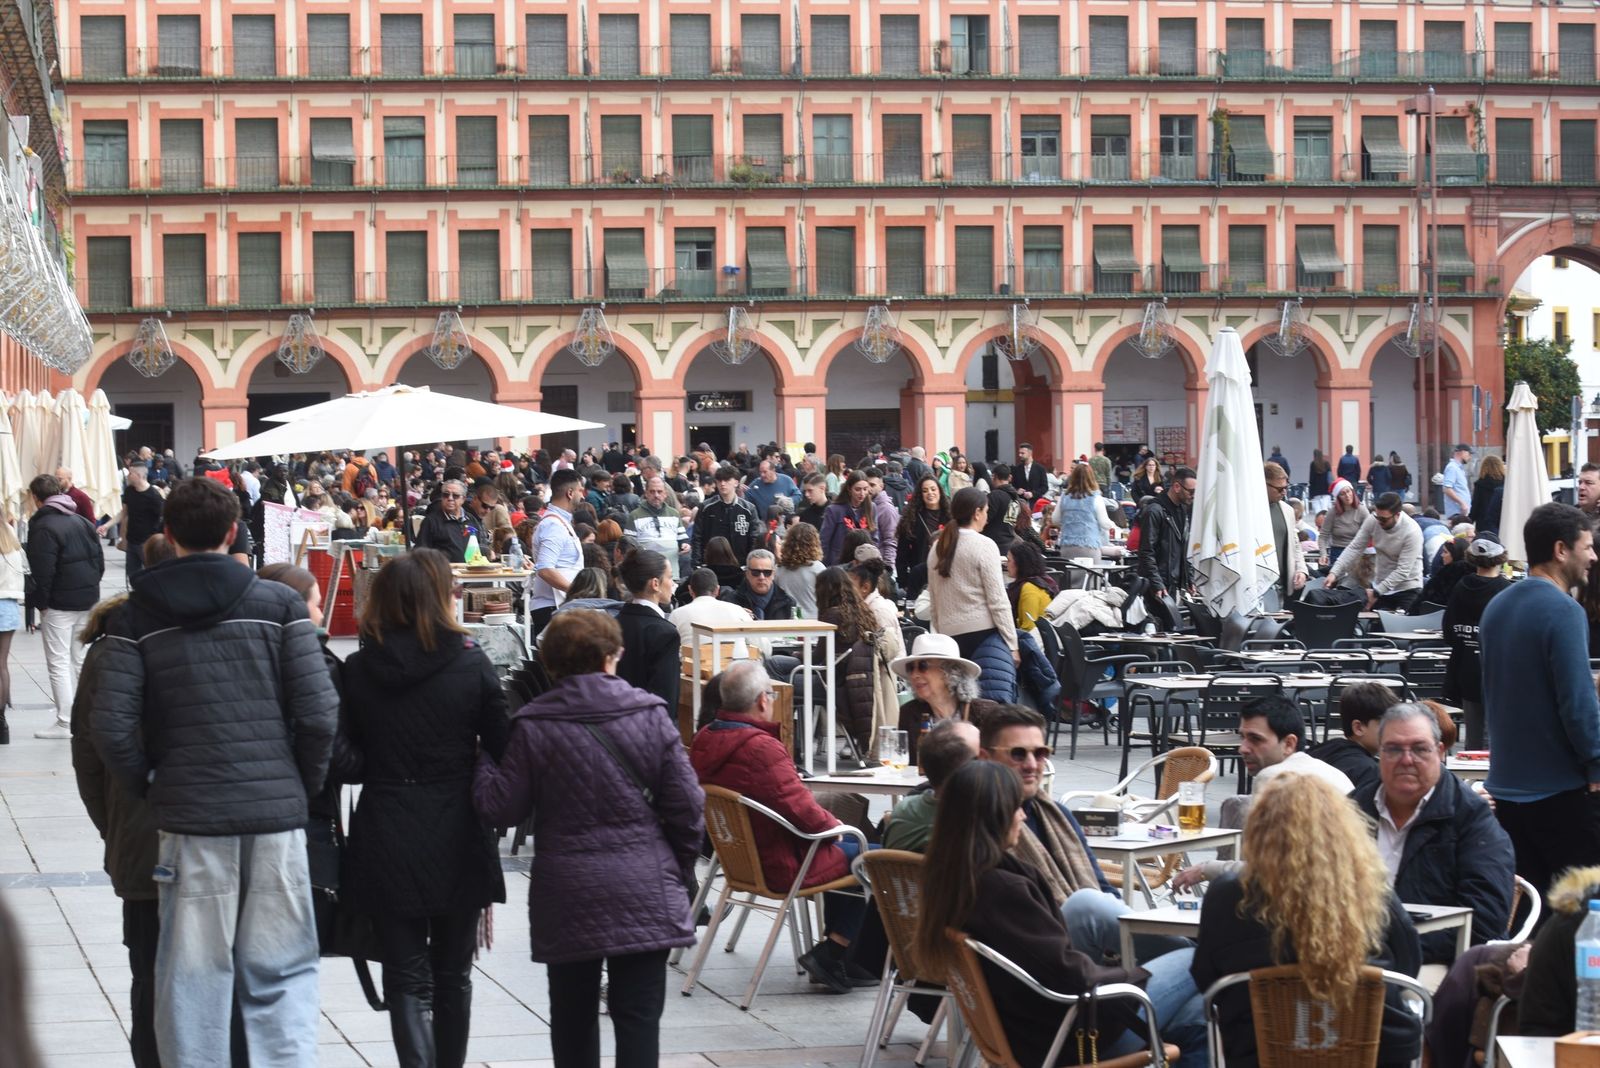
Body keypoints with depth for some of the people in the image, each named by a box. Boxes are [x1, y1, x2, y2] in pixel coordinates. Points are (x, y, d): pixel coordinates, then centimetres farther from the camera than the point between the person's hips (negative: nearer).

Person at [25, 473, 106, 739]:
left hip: (59, 604, -8)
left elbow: (42, 571, -19)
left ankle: (65, 722, -5)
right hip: (88, 599, 8)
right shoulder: (82, 522, 11)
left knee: (58, 662, -3)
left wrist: (40, 602, -10)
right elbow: (99, 560, 13)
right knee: (78, 658, 17)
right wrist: (90, 586, 16)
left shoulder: (43, 527, -15)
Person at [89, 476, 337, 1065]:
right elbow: (319, 713, -5)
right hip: (277, 816, 0)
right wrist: (304, 787, 10)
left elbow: (111, 726, -6)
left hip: (188, 820, 0)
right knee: (281, 975, 6)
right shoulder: (280, 605, 0)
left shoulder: (136, 616, 1)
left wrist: (150, 788, 9)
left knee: (194, 979, 7)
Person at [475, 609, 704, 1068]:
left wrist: (483, 763, 16)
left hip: (566, 893, 1)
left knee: (573, 1014, 14)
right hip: (644, 892, -1)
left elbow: (502, 809, -2)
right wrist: (679, 867, 14)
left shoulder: (533, 726, -5)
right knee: (638, 1014, 0)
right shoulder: (651, 715, -3)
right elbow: (687, 805, -2)